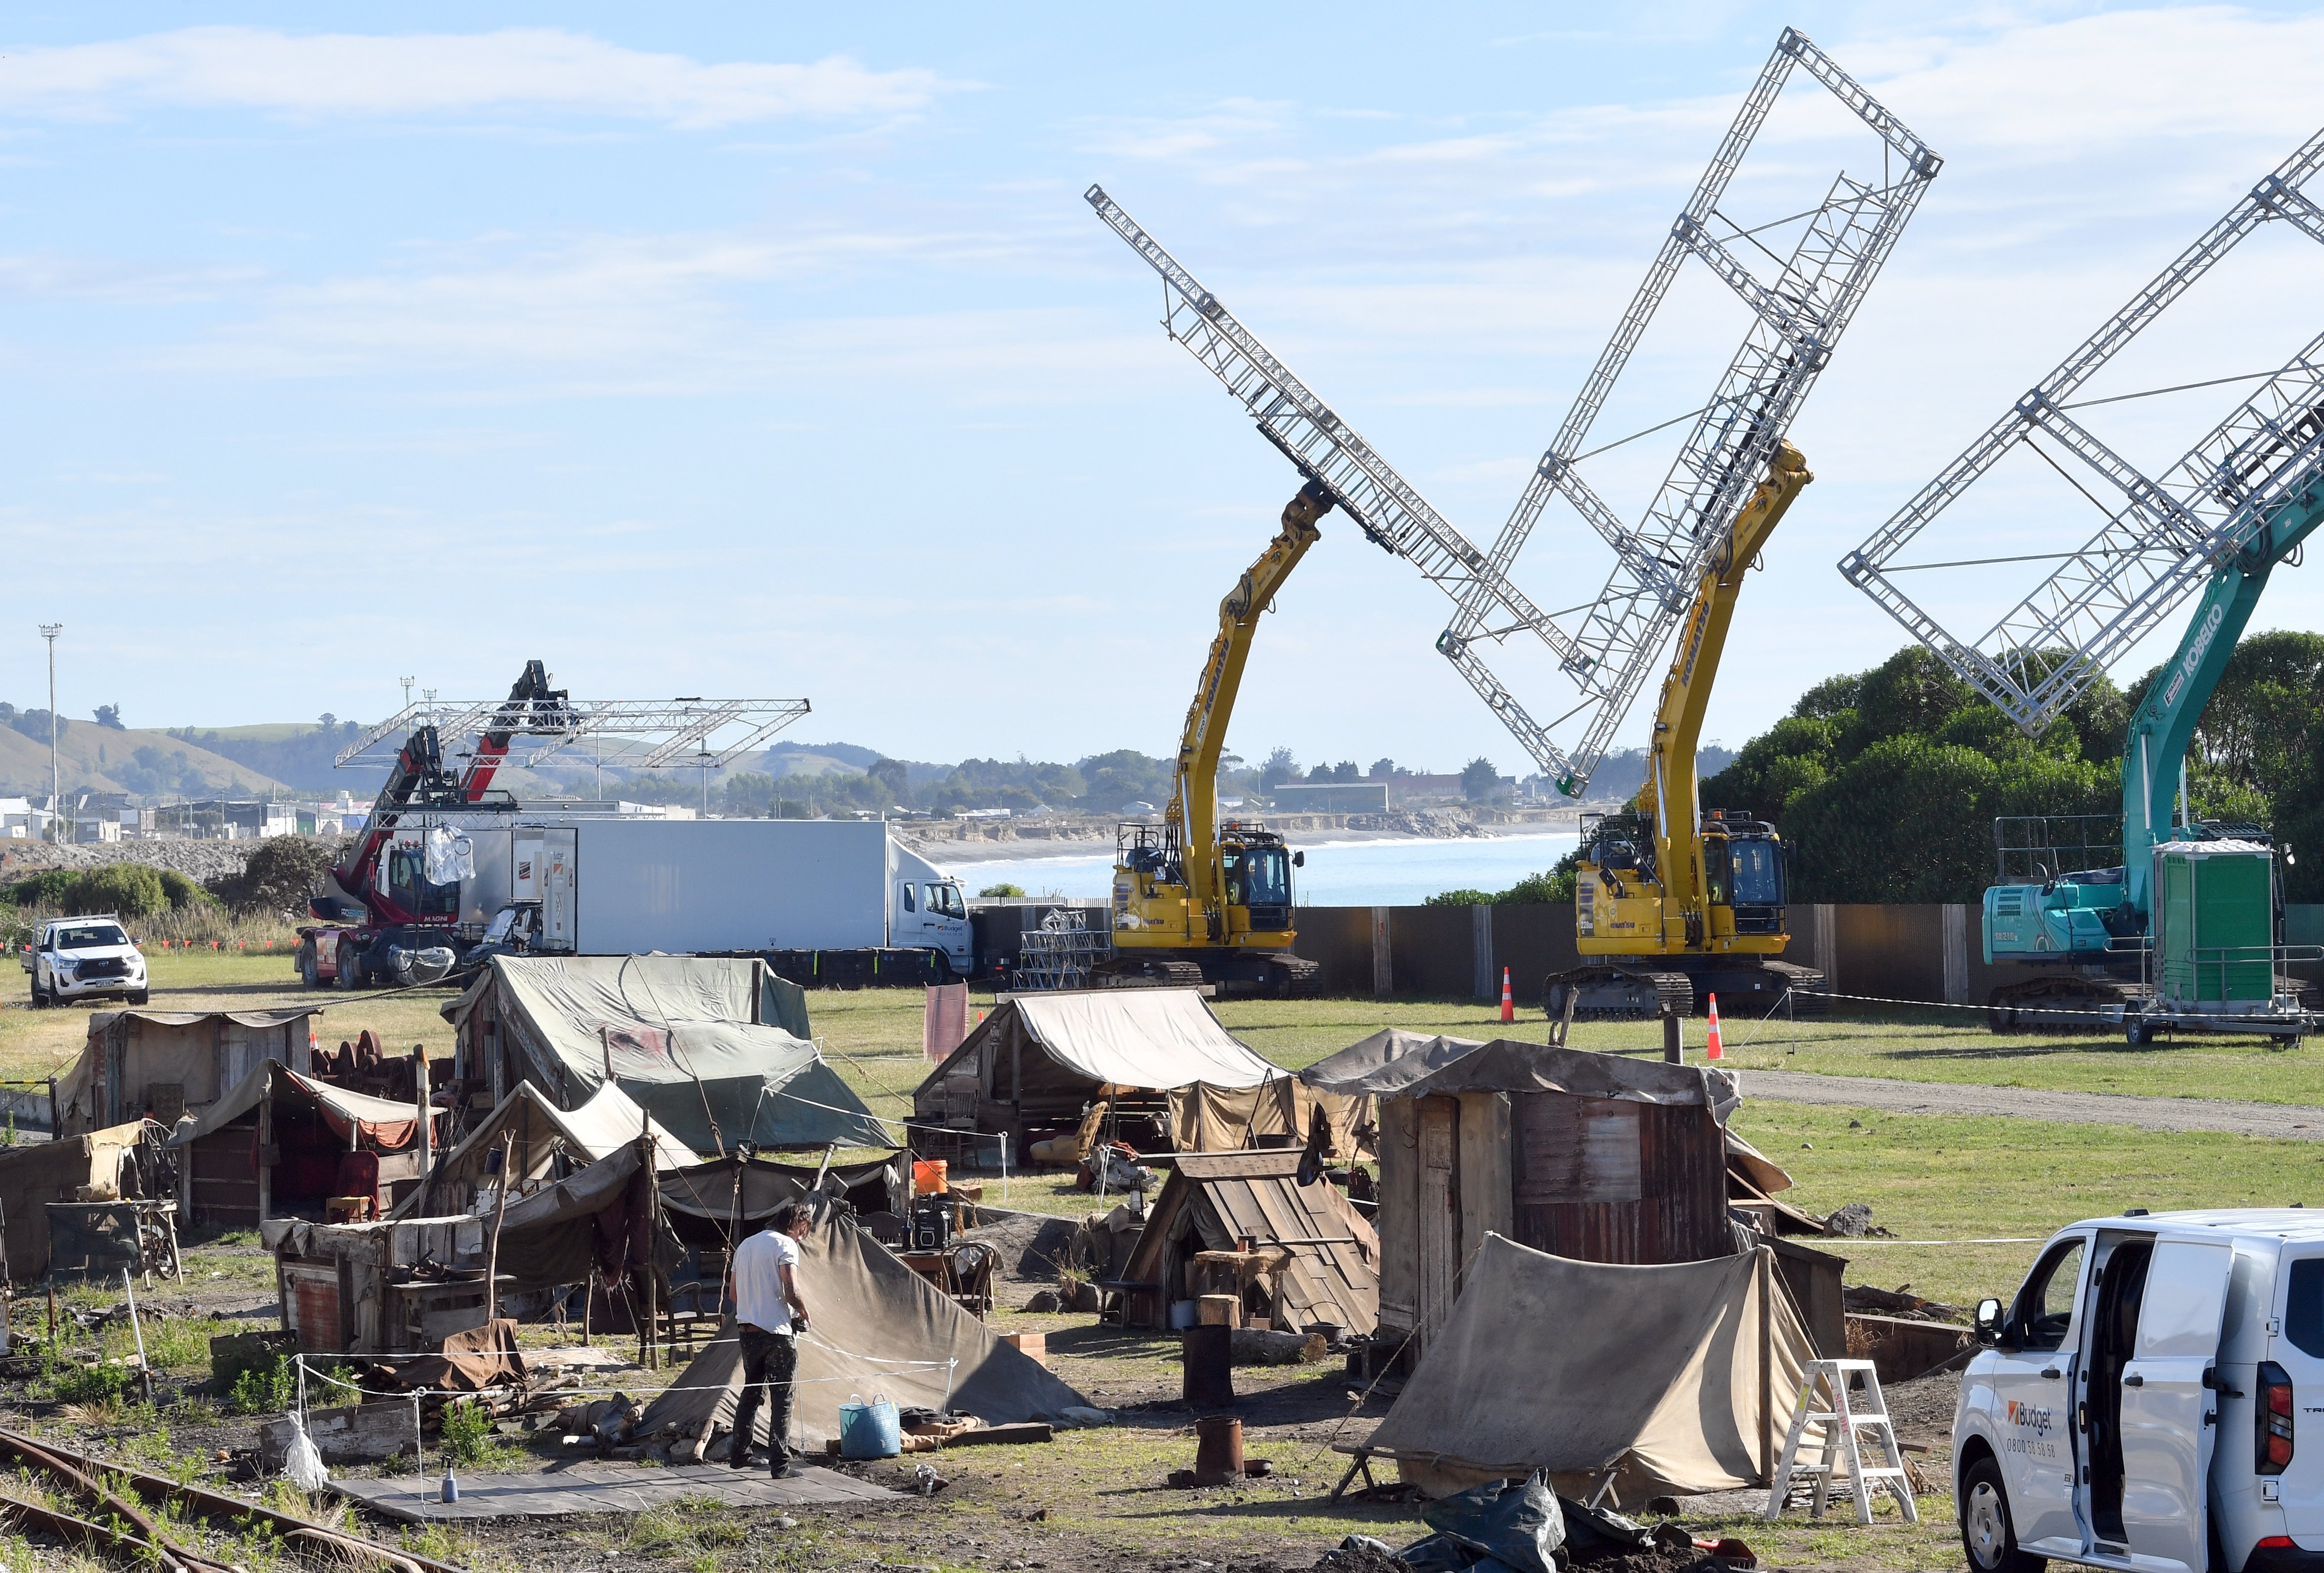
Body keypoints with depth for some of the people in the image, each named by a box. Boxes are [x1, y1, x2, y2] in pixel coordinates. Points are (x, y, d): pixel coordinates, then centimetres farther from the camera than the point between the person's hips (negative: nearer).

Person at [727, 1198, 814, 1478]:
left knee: (751, 1392, 19)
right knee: (782, 1398, -2)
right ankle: (780, 1463, -4)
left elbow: (733, 1293, 19)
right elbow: (791, 1291, -19)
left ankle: (739, 1455, 23)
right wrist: (804, 1314, -2)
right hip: (778, 1332, -7)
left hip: (747, 1329, 7)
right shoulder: (785, 1245, -9)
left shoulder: (746, 1245, 15)